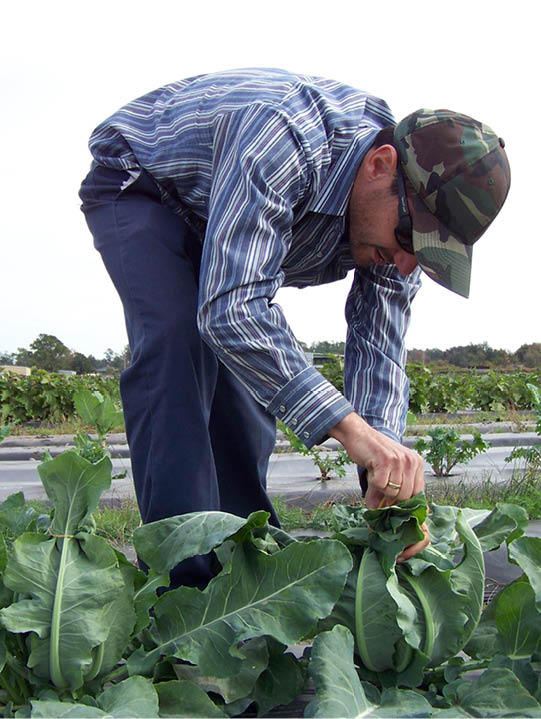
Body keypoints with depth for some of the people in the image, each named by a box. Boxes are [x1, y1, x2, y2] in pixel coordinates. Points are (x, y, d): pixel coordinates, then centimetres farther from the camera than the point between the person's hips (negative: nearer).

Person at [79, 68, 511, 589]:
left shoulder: (397, 215, -17)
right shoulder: (282, 136, -42)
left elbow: (379, 357, -16)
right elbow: (231, 311, -49)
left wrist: (389, 489, -30)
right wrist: (350, 428, -52)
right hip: (137, 186, -7)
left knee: (254, 365, -3)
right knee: (178, 337, -29)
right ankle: (184, 577, -27)